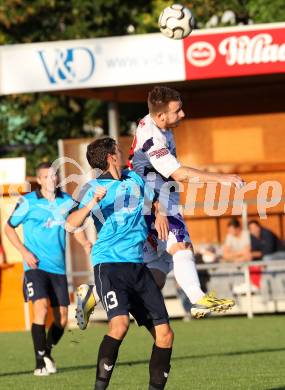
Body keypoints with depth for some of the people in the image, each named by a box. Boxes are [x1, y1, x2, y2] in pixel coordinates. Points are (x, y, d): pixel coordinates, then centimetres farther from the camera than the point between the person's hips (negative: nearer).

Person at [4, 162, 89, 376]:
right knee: (41, 308, -21)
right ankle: (40, 362, -14)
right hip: (36, 265, -4)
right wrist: (24, 251, -7)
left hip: (58, 267, 4)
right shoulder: (28, 202, -3)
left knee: (62, 317, 4)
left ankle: (47, 353, 29)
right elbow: (9, 227, 6)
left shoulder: (67, 201, 6)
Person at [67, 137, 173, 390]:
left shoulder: (134, 179, 17)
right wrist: (92, 203, -23)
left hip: (138, 265, 6)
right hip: (109, 263, -6)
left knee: (165, 334, 0)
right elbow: (71, 225, -10)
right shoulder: (94, 188, 1)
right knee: (120, 323, -28)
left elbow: (154, 201, 36)